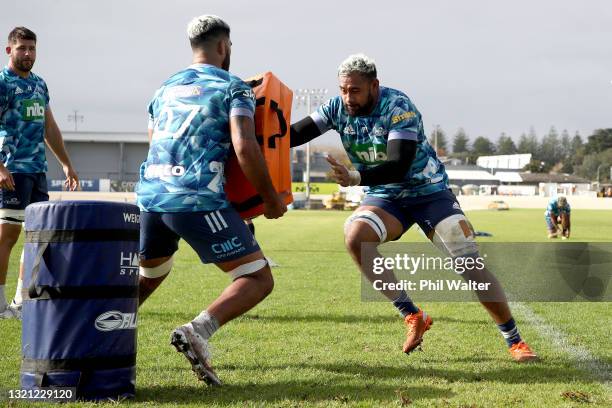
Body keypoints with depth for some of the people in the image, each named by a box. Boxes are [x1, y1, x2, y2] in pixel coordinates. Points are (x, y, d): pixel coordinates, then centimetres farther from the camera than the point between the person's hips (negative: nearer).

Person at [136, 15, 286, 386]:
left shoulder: (166, 89, 21)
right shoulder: (233, 88, 2)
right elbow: (245, 148, -13)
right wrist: (271, 198, -2)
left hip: (150, 197, 7)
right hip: (198, 201, -6)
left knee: (149, 276, 31)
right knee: (258, 279, 0)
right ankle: (197, 331, -23)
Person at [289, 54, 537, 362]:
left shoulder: (398, 107, -25)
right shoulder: (338, 108, -8)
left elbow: (399, 167, -34)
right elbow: (295, 135, -7)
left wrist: (356, 179, -46)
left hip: (429, 191, -4)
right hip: (385, 197, 4)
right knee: (355, 237, -27)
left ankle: (515, 341, 7)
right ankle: (413, 317, -15)